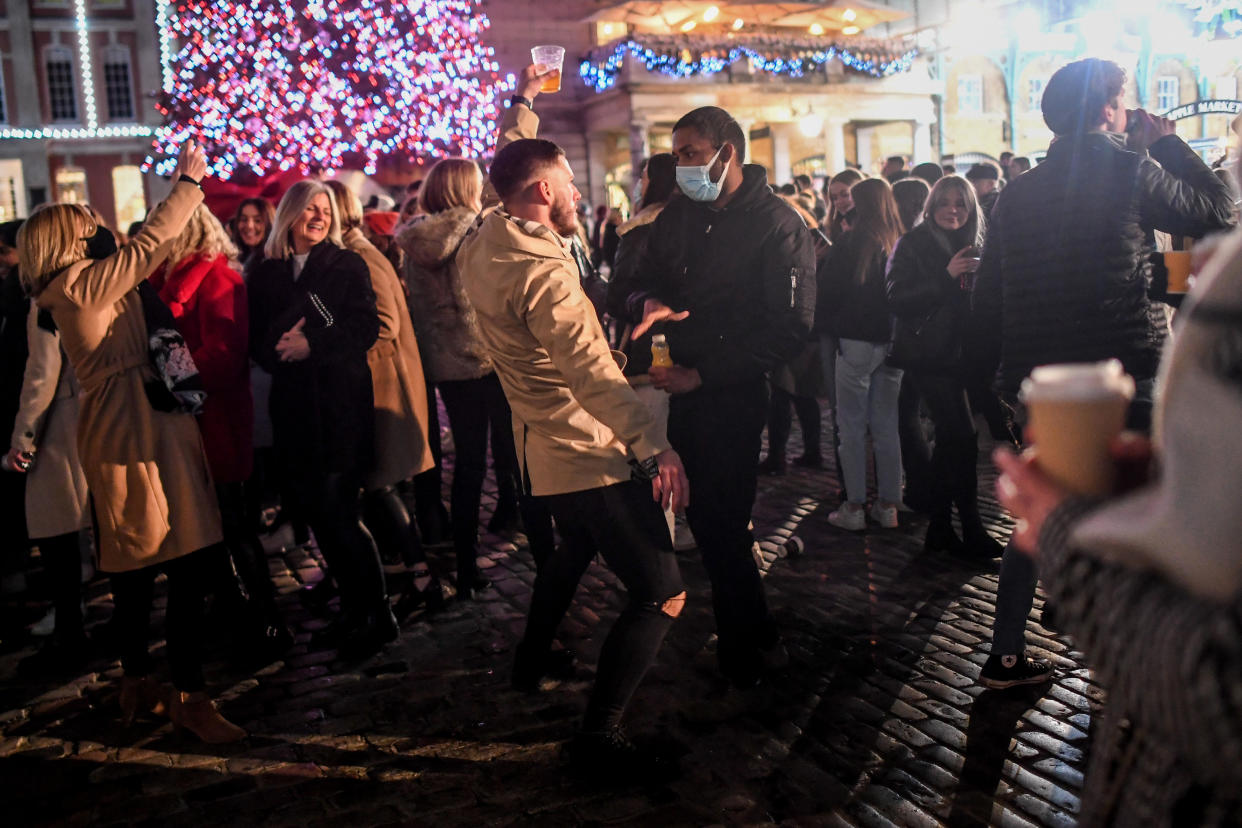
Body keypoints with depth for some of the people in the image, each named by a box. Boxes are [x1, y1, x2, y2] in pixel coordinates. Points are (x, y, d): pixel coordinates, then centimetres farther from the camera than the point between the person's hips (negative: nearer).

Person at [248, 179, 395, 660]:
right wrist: (277, 349, -13)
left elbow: (365, 327, -8)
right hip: (294, 409, 4)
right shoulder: (265, 275, 12)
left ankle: (378, 616, 4)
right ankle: (353, 610, 22)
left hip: (343, 406, -4)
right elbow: (256, 341, 8)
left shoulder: (347, 266, 4)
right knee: (320, 515, 8)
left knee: (339, 513, -8)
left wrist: (312, 344, -17)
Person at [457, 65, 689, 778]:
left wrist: (523, 104, 33)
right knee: (662, 592, -7)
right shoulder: (542, 271, -23)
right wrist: (657, 446, -30)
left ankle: (531, 662, 47)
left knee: (574, 547, 34)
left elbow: (512, 167, 24)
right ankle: (600, 736, -5)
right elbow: (595, 373, -30)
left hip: (547, 443, 10)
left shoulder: (485, 244, 4)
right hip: (592, 451, -10)